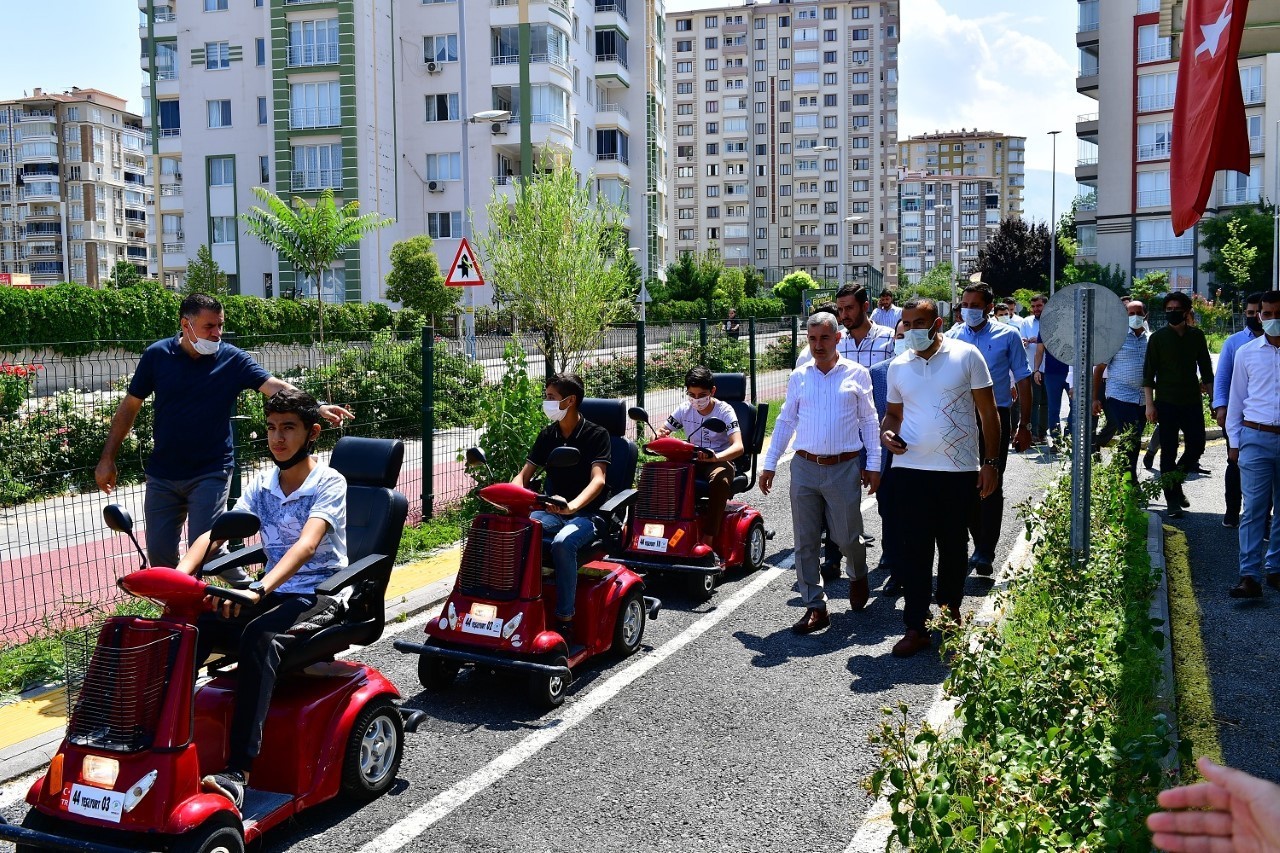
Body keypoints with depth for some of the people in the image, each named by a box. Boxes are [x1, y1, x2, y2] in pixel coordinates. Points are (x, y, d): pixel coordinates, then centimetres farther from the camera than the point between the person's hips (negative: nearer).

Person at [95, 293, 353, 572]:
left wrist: (316, 407, -37)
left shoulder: (233, 360, -7)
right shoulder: (157, 355, -3)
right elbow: (129, 407, 5)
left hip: (210, 473, -3)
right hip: (162, 473, 3)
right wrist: (108, 459, 5)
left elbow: (276, 387, -19)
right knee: (159, 553, 9)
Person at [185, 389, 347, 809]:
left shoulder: (328, 483, -8)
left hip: (319, 596, -6)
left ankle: (237, 772, -42)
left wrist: (259, 589, -41)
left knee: (259, 636, -37)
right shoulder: (262, 485, 11)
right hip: (271, 592, 6)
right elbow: (214, 534, 0)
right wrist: (179, 573, -21)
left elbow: (306, 545, -25)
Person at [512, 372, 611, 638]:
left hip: (586, 513, -5)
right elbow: (524, 475, 11)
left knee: (562, 543, -37)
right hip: (551, 510, 5)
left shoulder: (596, 434, -6)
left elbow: (598, 480, -19)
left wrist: (572, 506, -39)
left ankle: (565, 621, -25)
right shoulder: (548, 435, 11)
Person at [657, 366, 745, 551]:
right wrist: (660, 436, -20)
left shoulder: (724, 410, -11)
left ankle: (708, 539, -34)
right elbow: (661, 432, 8)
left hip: (720, 461, -4)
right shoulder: (684, 409, 2)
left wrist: (716, 457, -45)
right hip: (692, 460, 4)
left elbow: (738, 447, -23)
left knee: (720, 481, -39)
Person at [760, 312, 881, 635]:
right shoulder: (798, 377, 8)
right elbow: (785, 421, 12)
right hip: (804, 467, 2)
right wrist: (770, 464, 9)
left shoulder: (857, 374, 3)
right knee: (805, 542, 2)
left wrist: (873, 465, 1)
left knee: (847, 537, 4)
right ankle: (814, 607, 12)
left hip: (844, 467, -2)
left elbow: (869, 420, 6)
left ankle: (858, 575, 37)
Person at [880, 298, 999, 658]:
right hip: (911, 468, 2)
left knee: (954, 545, 12)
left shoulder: (966, 355, -2)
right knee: (915, 548, 0)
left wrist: (990, 461, -4)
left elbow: (988, 412, 0)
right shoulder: (898, 366, 7)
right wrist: (886, 432, -4)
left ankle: (951, 608, 32)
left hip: (959, 469, -2)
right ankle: (916, 627, 6)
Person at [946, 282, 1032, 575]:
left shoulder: (1007, 336, 1)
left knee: (991, 486, -3)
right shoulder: (952, 337, 6)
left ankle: (985, 553, 3)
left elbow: (1023, 380, 4)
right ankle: (980, 545, 22)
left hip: (995, 419, -3)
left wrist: (1024, 425, 0)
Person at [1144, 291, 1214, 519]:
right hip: (1166, 403, -3)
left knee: (1197, 446, 2)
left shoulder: (1197, 336, 6)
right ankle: (1173, 501, 8)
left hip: (1192, 402, 3)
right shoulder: (1158, 338, -2)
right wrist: (1150, 404, -6)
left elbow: (1206, 369, 13)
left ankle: (1175, 481, 27)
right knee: (1169, 452, 1)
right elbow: (1148, 374, -2)